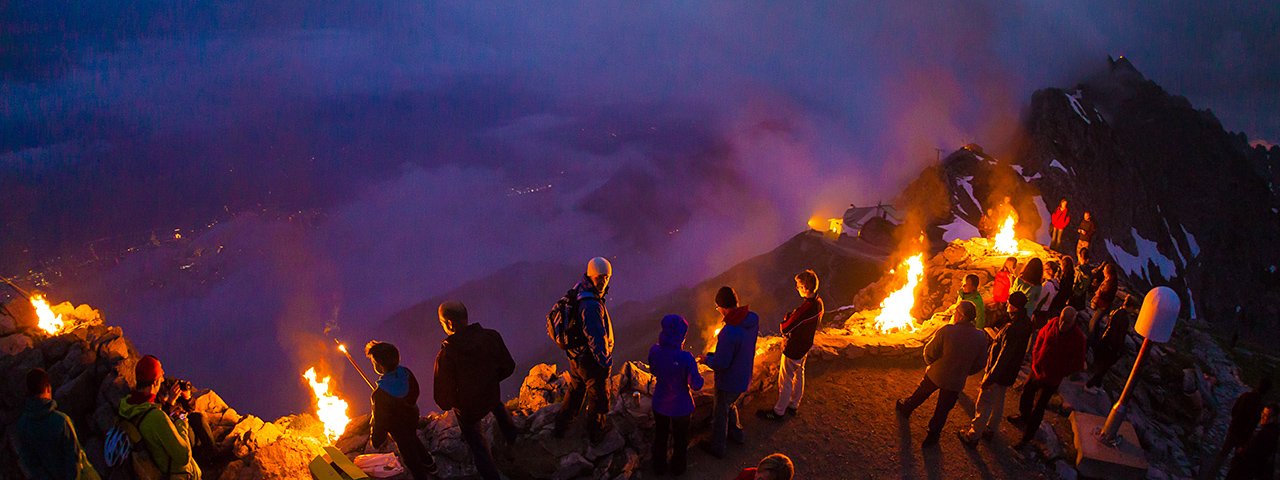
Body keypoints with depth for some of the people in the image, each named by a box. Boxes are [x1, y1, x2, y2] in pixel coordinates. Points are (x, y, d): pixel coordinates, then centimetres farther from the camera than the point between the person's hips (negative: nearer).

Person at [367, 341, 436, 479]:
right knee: (413, 440, 36)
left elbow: (380, 421, -27)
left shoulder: (381, 395, -41)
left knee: (408, 454, 19)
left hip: (398, 427, -7)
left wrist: (375, 441, -9)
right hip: (412, 415, 7)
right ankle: (430, 464, 59)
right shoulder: (405, 373, -23)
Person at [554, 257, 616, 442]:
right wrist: (605, 361, -20)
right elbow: (596, 337, -30)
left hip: (577, 356, 9)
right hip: (591, 360, -9)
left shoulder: (579, 293, -3)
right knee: (598, 398, 14)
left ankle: (561, 427, 43)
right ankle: (596, 435, 33)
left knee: (575, 392, 28)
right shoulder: (591, 305, -32)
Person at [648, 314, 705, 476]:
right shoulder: (686, 358, -35)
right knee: (680, 438, 25)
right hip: (680, 406, -3)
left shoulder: (654, 351, -21)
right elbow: (696, 385, -24)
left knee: (660, 436, 28)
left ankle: (659, 467, 48)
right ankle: (677, 467, 47)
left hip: (660, 403, 3)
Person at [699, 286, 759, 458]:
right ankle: (736, 434, 53)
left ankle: (717, 448, 38)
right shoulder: (753, 318, -12)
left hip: (728, 382, -7)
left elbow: (720, 364, -28)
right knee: (730, 405, 33)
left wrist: (707, 359, -8)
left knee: (721, 413, 18)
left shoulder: (729, 332, -37)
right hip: (744, 377, 7)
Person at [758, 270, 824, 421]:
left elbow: (785, 328, -25)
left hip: (793, 350, -9)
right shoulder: (818, 303, -7)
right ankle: (793, 406, 41)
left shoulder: (805, 308, -36)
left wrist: (787, 317, -7)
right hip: (804, 347, 9)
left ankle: (778, 412, 22)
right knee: (798, 377, 24)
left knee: (785, 382, 7)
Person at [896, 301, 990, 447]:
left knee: (920, 395, 28)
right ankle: (931, 438, 31)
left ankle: (905, 408, 53)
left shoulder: (946, 330, -26)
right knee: (942, 411, 18)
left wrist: (930, 363, 6)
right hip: (956, 382, 1)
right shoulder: (981, 337, -16)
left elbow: (929, 353, -16)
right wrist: (963, 372, 13)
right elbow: (979, 364, -4)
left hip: (935, 375, -1)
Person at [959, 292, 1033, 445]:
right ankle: (990, 430, 42)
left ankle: (973, 436, 16)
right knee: (998, 402, 25)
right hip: (1009, 371, 9)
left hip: (999, 371, -9)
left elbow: (1003, 356, -30)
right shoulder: (1025, 322, -3)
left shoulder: (1013, 328, -34)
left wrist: (990, 377, -22)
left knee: (984, 404, 5)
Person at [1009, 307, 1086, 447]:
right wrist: (1036, 360, 1)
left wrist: (1058, 374, -12)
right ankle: (1024, 417, 55)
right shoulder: (1052, 324, -13)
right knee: (1026, 393, 27)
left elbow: (1078, 364, -14)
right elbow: (1040, 338, 7)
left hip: (1051, 378, -5)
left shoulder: (1077, 338, -24)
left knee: (1038, 408, 2)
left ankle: (1027, 437, 18)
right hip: (1038, 370, 5)